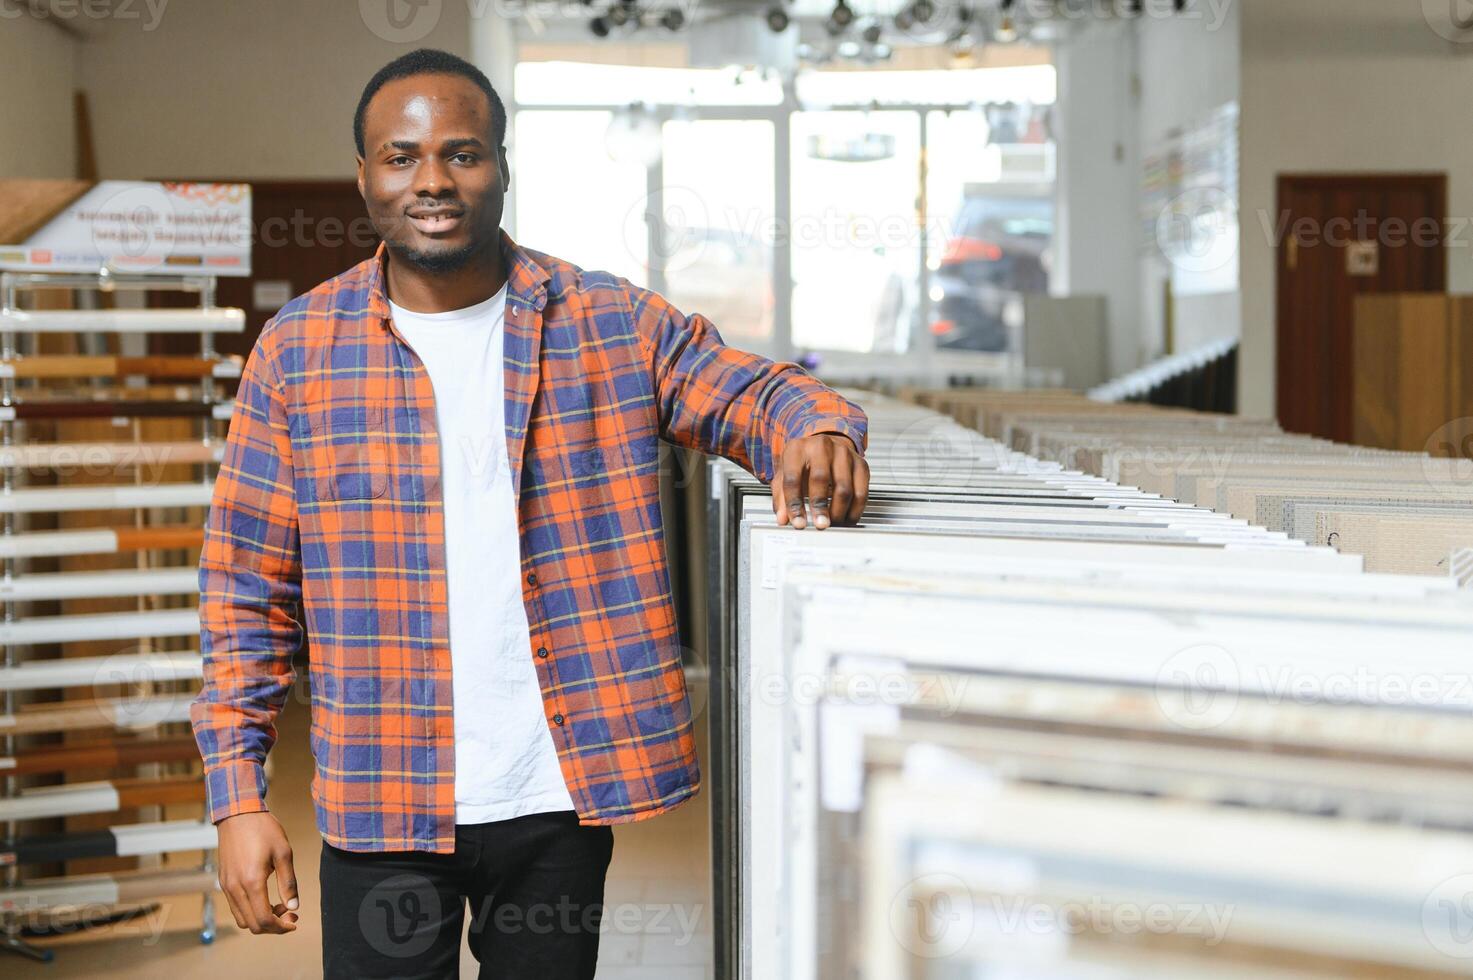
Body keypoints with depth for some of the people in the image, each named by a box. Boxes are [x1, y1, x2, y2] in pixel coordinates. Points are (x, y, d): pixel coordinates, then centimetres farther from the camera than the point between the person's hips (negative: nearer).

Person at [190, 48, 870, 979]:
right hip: (384, 802, -1)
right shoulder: (297, 350, -1)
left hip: (561, 795, 1)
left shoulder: (615, 325, 1)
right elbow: (247, 588, 1)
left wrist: (818, 429, -26)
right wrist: (239, 797, -4)